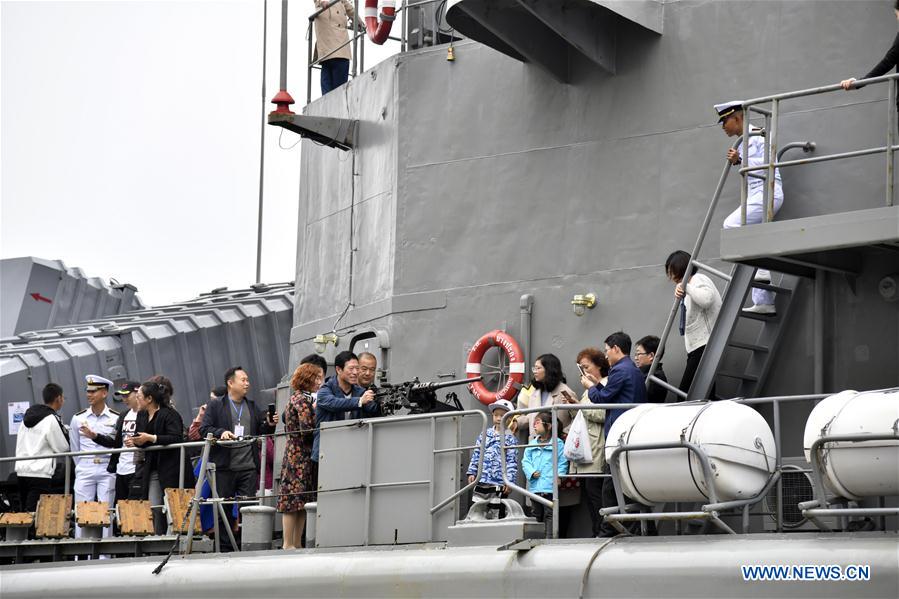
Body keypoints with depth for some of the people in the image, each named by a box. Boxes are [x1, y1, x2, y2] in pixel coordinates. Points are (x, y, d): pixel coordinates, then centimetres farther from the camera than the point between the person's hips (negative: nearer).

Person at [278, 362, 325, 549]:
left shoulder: (302, 398, 18)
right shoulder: (302, 400, -11)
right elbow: (307, 429, -18)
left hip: (297, 455, 10)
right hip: (300, 455, -10)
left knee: (301, 500, 8)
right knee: (295, 499, -8)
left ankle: (297, 543, 9)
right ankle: (288, 544, -8)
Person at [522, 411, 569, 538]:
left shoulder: (558, 443, -1)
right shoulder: (532, 444, 15)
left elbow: (563, 463, -5)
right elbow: (525, 461, 9)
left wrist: (558, 475, -19)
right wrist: (531, 472, -9)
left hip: (550, 486, -6)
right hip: (535, 487, 6)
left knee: (550, 514, -9)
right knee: (538, 515, 14)